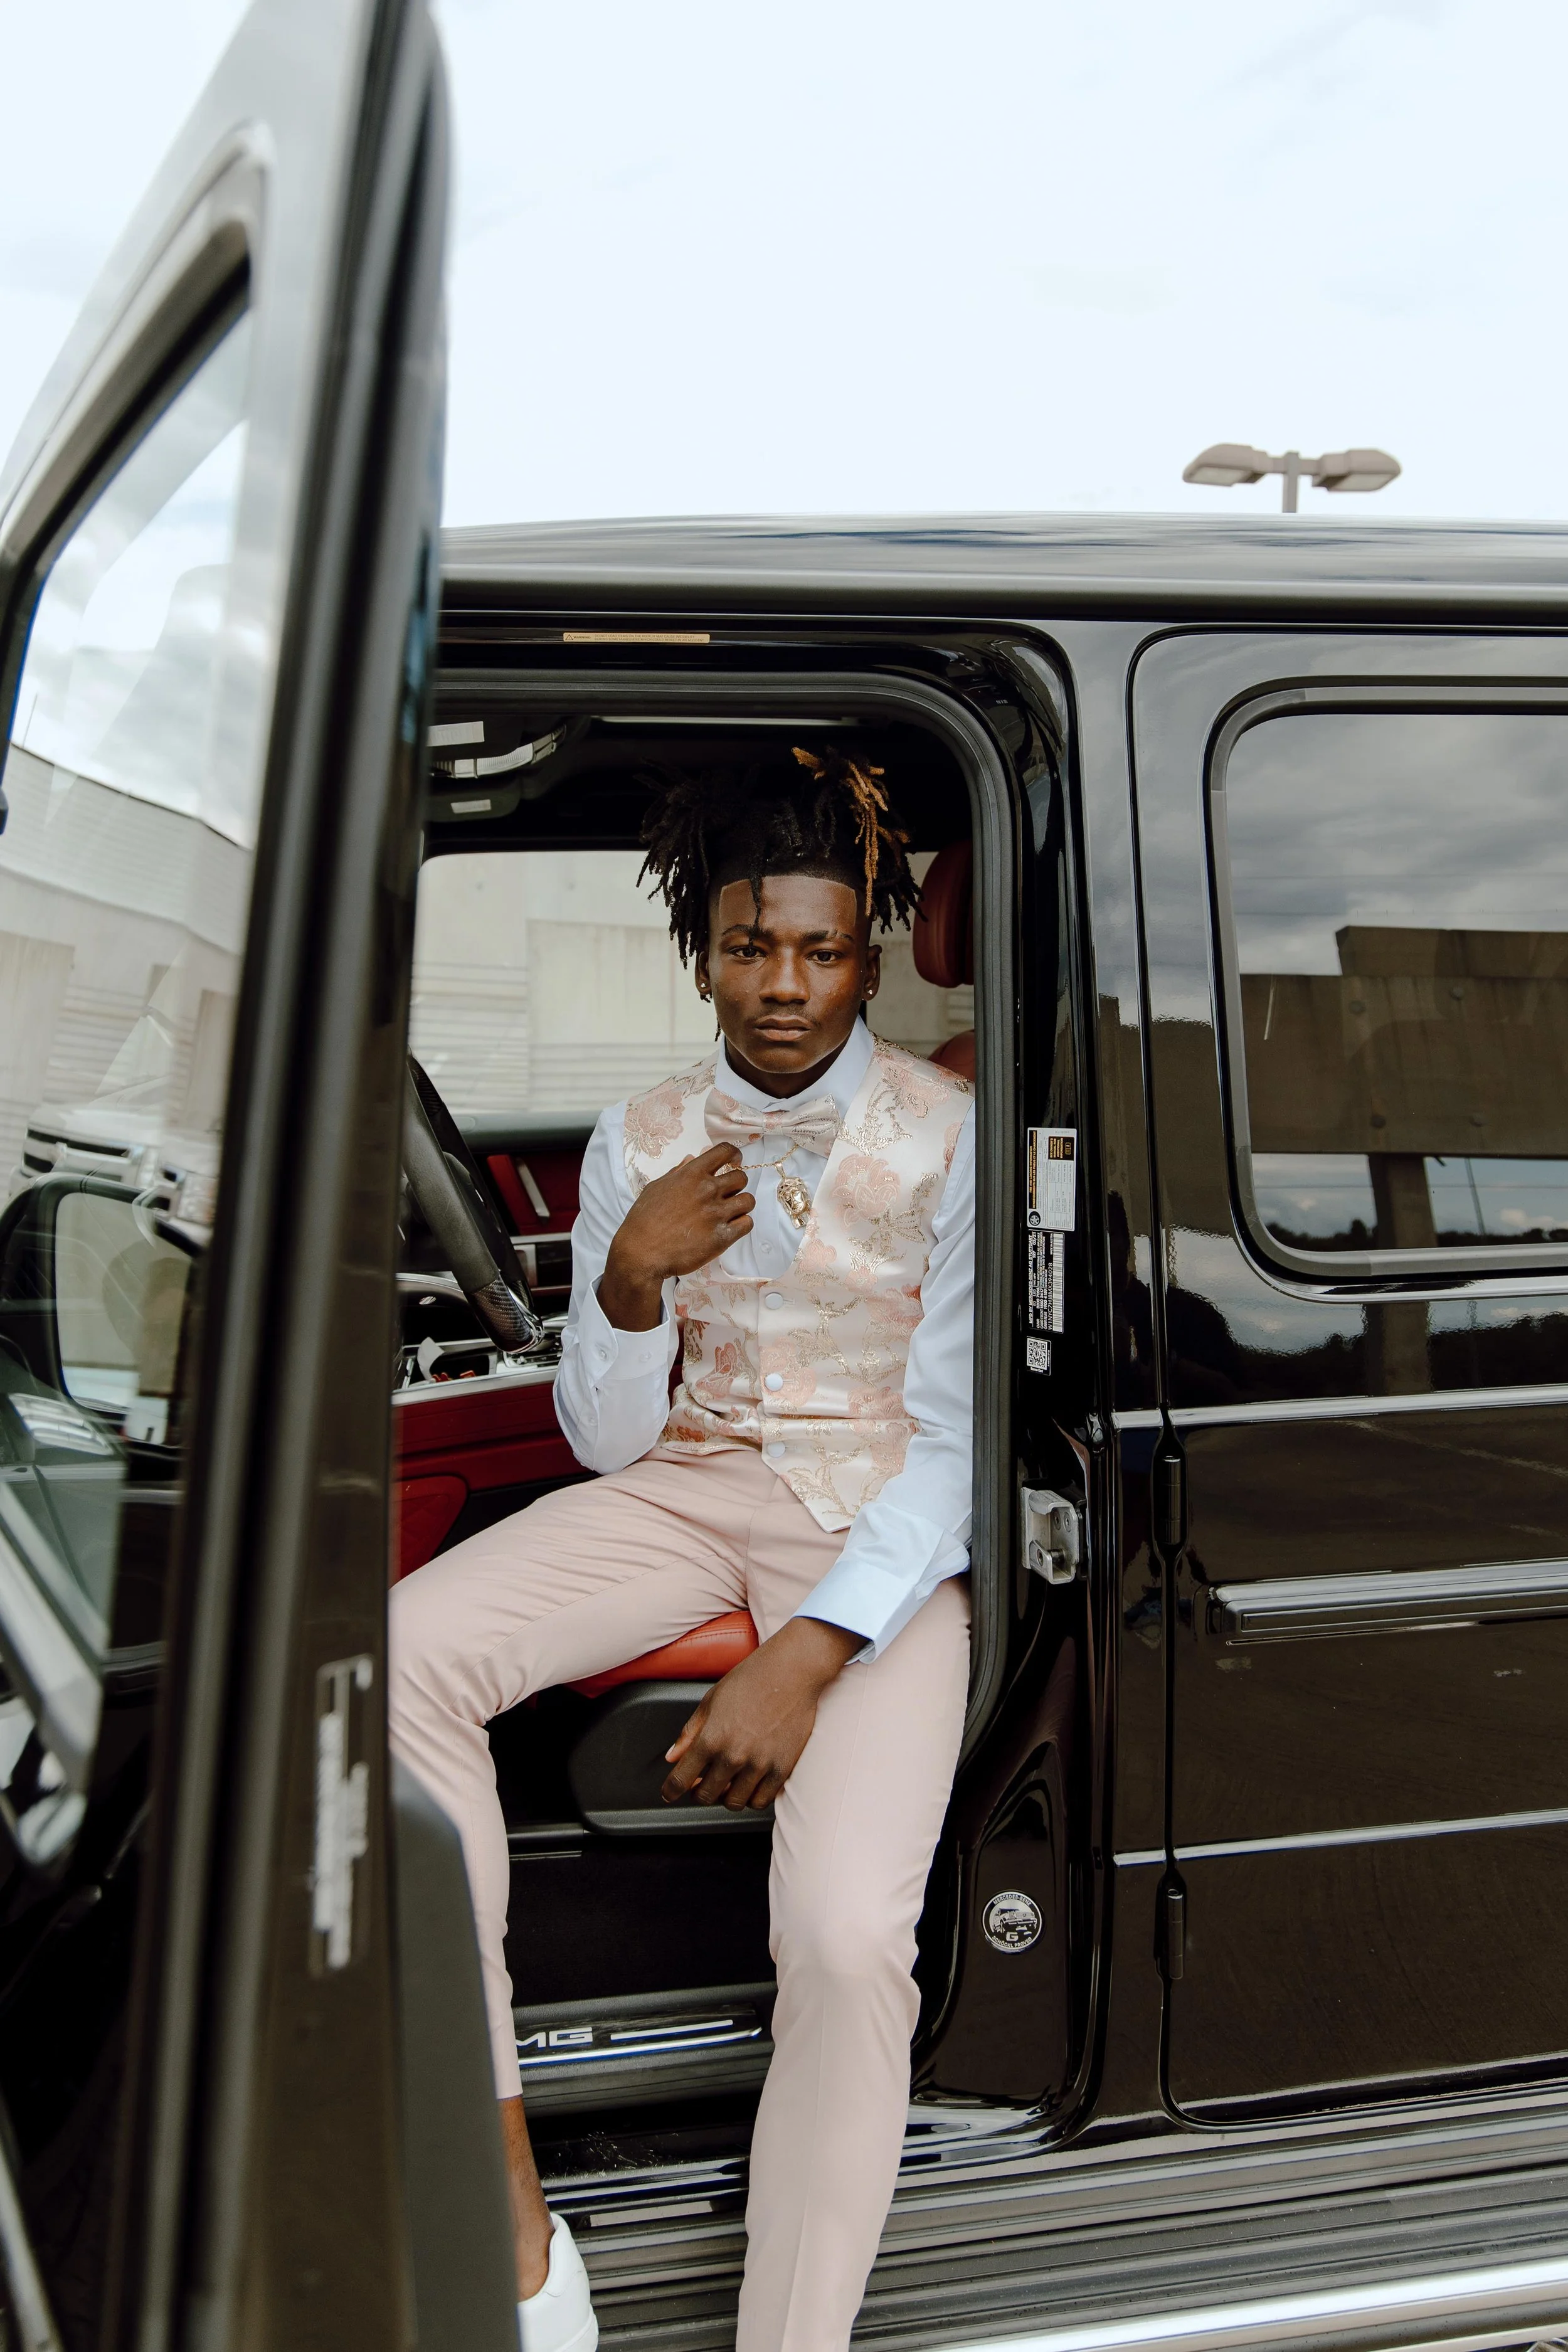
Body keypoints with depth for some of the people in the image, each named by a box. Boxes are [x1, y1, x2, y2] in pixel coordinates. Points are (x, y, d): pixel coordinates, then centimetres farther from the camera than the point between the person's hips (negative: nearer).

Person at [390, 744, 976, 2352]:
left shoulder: (948, 1137, -6)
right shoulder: (642, 1139, 5)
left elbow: (958, 1438, -9)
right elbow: (605, 1441, 6)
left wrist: (805, 1658, -22)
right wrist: (633, 1277, -15)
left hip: (878, 1523, -3)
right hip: (686, 1485, 4)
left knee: (846, 1935, -29)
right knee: (397, 1653, -25)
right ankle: (511, 2216, -18)